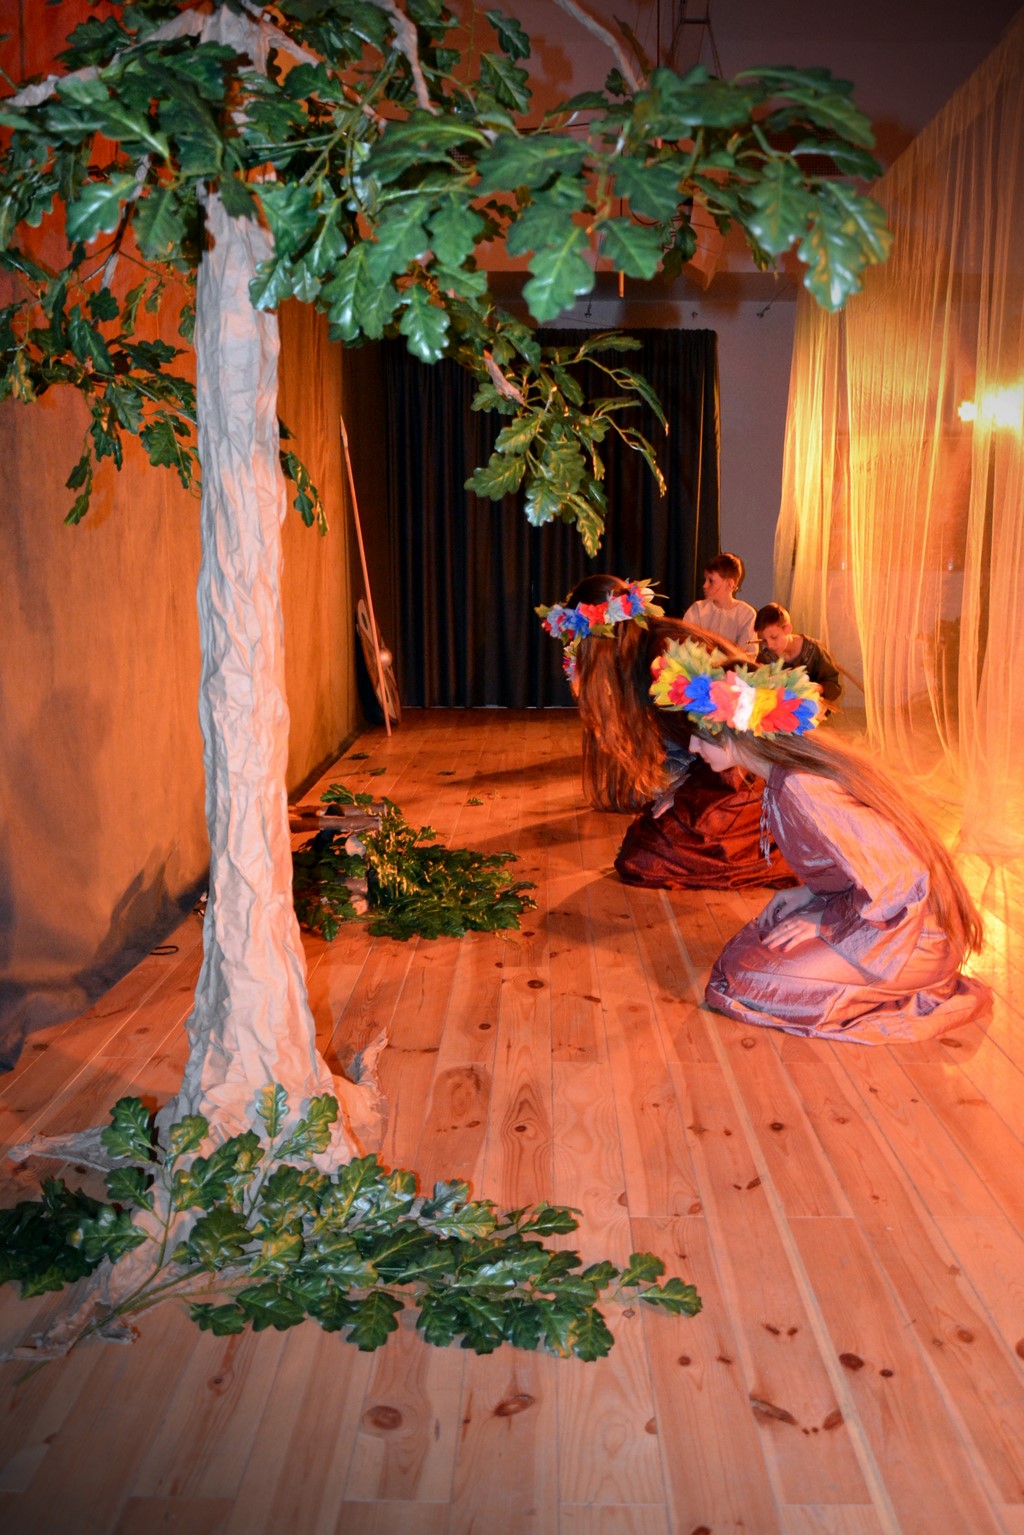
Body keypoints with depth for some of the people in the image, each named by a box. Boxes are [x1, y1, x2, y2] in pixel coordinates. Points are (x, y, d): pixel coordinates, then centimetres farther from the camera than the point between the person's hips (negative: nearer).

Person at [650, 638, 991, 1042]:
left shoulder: (800, 790, -28)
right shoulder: (795, 762, 1)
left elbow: (897, 878, -26)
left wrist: (824, 926, -15)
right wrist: (808, 893, 5)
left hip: (906, 929, -9)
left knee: (748, 982, -15)